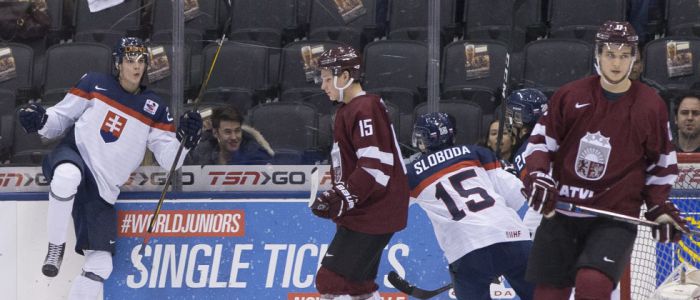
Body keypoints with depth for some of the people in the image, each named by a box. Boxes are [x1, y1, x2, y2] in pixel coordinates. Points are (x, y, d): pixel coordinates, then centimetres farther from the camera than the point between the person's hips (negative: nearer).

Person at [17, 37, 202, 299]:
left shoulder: (154, 108, 10)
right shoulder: (94, 85, 6)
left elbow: (168, 158, 5)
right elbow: (60, 118, 10)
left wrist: (184, 139, -16)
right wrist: (40, 121, -12)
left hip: (102, 190, 3)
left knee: (101, 264, -6)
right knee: (68, 176, -42)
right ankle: (56, 247, -22)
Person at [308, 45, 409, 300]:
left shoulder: (365, 110, -18)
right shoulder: (350, 109, 15)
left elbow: (375, 167, -26)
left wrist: (342, 199, -29)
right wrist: (338, 197, 22)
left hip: (372, 215, -11)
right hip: (364, 212, 11)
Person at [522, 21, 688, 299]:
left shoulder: (651, 106, -2)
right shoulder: (570, 96, 0)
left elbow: (662, 162, 9)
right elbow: (541, 139, 8)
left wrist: (659, 206, 1)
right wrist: (538, 176, -9)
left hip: (615, 216, -2)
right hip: (561, 211, 2)